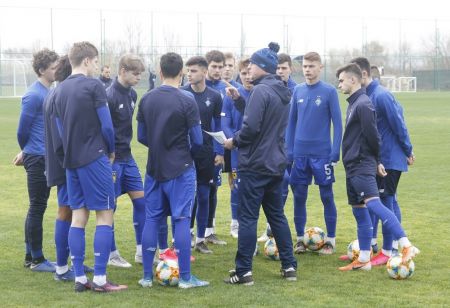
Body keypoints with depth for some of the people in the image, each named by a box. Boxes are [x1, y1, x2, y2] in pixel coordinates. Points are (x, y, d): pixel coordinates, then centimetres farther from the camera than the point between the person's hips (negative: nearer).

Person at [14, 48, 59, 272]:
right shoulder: (33, 95, -16)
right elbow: (23, 130, -10)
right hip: (37, 159, -8)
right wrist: (27, 152, 7)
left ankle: (30, 256, 22)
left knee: (37, 207, 13)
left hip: (47, 158, 8)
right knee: (37, 207, -1)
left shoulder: (49, 92, 11)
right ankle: (36, 260, 6)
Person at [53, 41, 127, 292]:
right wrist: (111, 151, 6)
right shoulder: (94, 86, -9)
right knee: (105, 215, -2)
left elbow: (61, 127, 15)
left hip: (71, 160, 7)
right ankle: (100, 279, -4)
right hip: (94, 158, -7)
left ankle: (80, 278, 9)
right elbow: (106, 125, -11)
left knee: (78, 216, 9)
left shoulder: (60, 90, 12)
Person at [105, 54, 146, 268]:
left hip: (127, 157, 8)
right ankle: (111, 254, 11)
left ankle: (141, 251, 15)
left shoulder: (132, 94, 8)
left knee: (140, 199, 7)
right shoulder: (109, 95, -17)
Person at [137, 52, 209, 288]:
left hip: (154, 169, 4)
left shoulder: (147, 99, 1)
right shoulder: (187, 101, -12)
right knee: (181, 220, 0)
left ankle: (147, 276, 11)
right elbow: (197, 140, -9)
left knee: (151, 220, 8)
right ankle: (185, 277, 2)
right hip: (180, 170, -4)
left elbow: (141, 137, 7)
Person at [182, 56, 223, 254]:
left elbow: (217, 126, 10)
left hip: (206, 154, 2)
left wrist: (219, 152, 5)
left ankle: (201, 239, 19)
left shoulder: (214, 97, 2)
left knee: (204, 197, 8)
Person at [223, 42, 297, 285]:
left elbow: (251, 127, -22)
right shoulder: (282, 92, 11)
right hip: (276, 163, 8)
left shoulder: (261, 90, -16)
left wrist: (234, 142, -4)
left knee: (247, 217, -2)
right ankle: (289, 266, 17)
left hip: (255, 164, -8)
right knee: (277, 214, 16)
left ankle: (243, 271, 1)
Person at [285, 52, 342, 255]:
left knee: (327, 196, 3)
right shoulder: (298, 91, 6)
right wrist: (289, 150, 6)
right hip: (300, 154, 3)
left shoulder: (329, 91, -5)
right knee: (299, 196, 7)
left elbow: (337, 123, -5)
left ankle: (331, 240, 13)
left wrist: (335, 152, -10)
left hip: (322, 153, -3)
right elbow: (291, 122, 11)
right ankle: (300, 238, 18)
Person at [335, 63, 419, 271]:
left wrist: (376, 161, -4)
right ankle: (363, 259, 15)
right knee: (359, 211, 11)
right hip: (353, 168, 10)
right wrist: (376, 161, 18)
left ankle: (407, 247, -30)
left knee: (373, 204, -22)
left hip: (362, 167, -10)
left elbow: (372, 136, -17)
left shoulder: (363, 104, -14)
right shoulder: (353, 103, 16)